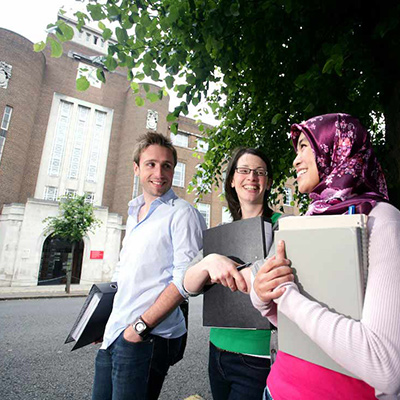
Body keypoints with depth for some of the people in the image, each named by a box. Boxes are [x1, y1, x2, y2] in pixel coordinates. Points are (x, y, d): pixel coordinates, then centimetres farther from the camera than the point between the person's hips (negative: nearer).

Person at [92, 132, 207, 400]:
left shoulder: (182, 213, -13)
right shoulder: (134, 213, 12)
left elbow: (185, 278, -19)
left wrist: (141, 326, -17)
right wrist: (105, 322, 16)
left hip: (148, 338, -7)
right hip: (114, 335, 8)